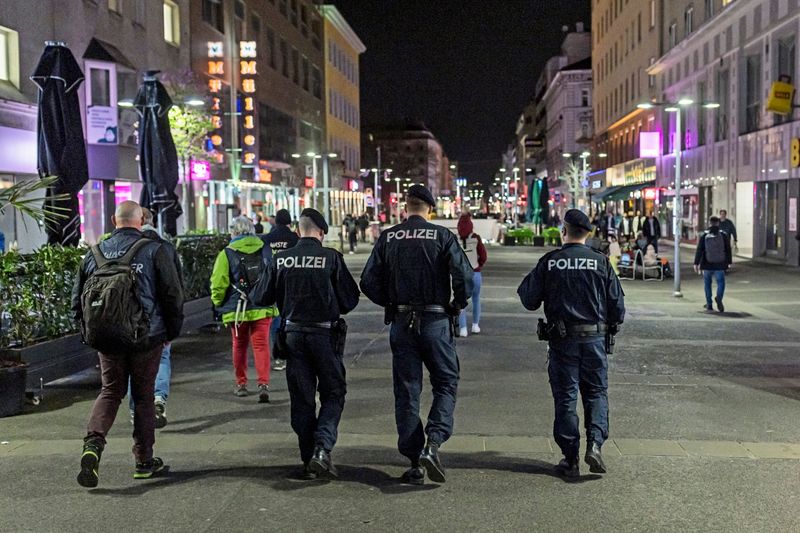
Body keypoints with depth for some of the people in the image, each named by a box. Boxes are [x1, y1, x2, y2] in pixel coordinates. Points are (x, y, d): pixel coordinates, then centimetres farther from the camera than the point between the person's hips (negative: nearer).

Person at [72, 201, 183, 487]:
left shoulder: (94, 253, 5)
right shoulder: (154, 251, -6)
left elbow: (78, 299, 10)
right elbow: (173, 296, -6)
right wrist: (172, 331, 6)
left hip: (107, 339, 3)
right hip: (146, 338, -3)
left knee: (110, 391, 15)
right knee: (143, 395, 9)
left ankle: (93, 442, -9)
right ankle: (144, 461, 16)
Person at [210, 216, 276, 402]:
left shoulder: (227, 254, -8)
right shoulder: (266, 250, 2)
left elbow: (218, 285, -8)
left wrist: (218, 303, 9)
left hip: (237, 310, -1)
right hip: (263, 309, 1)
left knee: (239, 346, 15)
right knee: (261, 345, 2)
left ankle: (241, 384, 24)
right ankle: (263, 384, -12)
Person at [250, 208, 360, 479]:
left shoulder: (281, 260, -2)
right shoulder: (331, 257, -10)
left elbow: (260, 298, 4)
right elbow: (350, 299, -7)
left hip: (294, 334, 3)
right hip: (325, 334, -3)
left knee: (302, 399, 11)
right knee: (333, 394, 10)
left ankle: (308, 460, 14)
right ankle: (322, 448, -8)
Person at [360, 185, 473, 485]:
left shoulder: (388, 239, 3)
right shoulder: (442, 236, -3)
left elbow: (368, 282, 0)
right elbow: (464, 276, -13)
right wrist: (458, 305, 3)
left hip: (402, 324, 2)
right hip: (436, 322, -2)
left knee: (406, 392, 8)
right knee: (446, 384, 11)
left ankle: (414, 464, 11)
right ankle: (432, 444, -9)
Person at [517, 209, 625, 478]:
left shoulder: (548, 262, -3)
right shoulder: (601, 263, -1)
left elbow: (530, 301, 0)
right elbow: (618, 306, 1)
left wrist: (525, 284, 20)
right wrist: (610, 325, 21)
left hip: (562, 339, 0)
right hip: (595, 339, 1)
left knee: (565, 397, 7)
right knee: (596, 393, 14)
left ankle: (570, 459, 9)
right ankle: (595, 443, -6)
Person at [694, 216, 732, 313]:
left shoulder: (704, 236, -3)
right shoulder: (724, 235, 0)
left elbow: (699, 251, -6)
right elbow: (728, 250, 3)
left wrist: (696, 263, -2)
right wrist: (729, 262, 14)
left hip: (707, 265, 0)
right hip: (720, 265, 0)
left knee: (707, 284, 13)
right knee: (720, 283, 6)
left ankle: (709, 306, 13)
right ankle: (719, 298, -25)